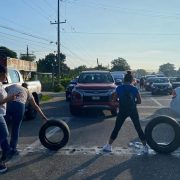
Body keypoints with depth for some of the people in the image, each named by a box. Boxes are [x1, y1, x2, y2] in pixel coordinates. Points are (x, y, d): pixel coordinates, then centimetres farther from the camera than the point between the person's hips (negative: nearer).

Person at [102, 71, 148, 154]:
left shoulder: (118, 88, -1)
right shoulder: (134, 89, -1)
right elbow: (139, 101, 3)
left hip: (122, 111, 0)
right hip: (133, 111, 0)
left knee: (116, 129, 10)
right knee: (138, 128, 11)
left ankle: (108, 146, 14)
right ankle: (145, 146, 16)